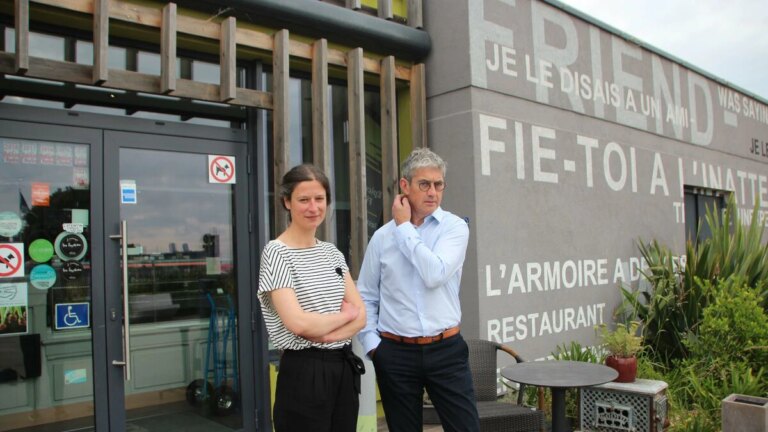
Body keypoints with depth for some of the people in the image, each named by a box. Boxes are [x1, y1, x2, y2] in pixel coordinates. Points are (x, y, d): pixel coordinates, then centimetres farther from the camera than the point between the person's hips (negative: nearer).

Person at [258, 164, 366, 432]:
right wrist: (344, 315, -6)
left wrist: (328, 334, -15)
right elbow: (298, 323, -21)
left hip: (345, 367, 6)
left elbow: (361, 315, 4)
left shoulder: (331, 252, 9)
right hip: (304, 372, -6)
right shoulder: (276, 253, -10)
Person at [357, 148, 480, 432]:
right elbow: (366, 297, 9)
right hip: (396, 353, 2)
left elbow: (435, 275, -19)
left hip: (446, 350, -1)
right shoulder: (382, 236, 2)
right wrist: (372, 344, -1)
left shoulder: (454, 227, -2)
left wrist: (404, 227, -11)